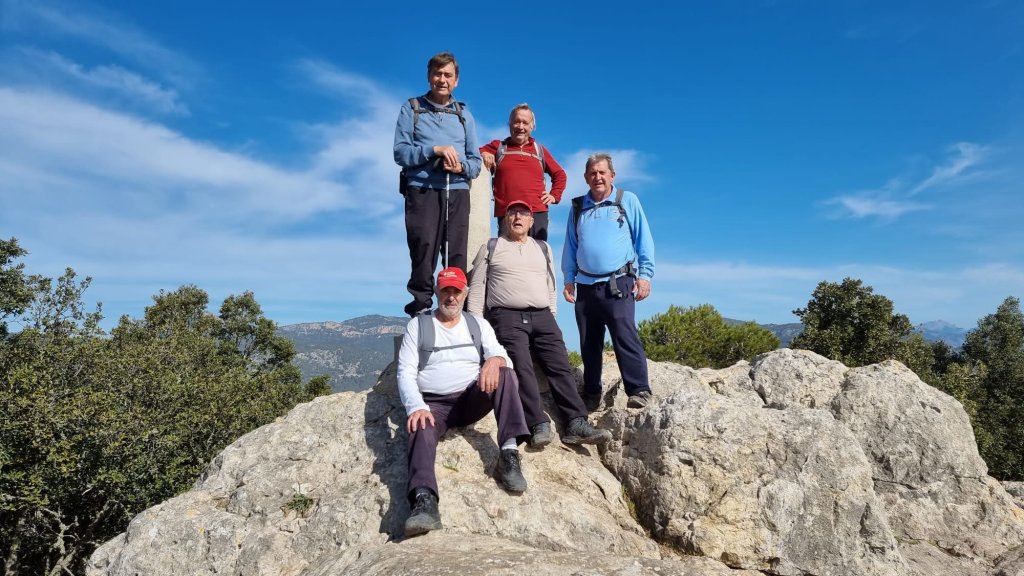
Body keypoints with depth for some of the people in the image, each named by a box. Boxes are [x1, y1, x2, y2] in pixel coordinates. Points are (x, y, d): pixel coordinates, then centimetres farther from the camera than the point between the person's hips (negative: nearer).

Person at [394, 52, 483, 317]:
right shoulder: (412, 109, 11)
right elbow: (401, 152, -2)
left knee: (457, 255, -2)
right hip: (422, 191, -2)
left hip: (457, 193, 3)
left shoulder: (464, 115, 19)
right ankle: (420, 308, 1)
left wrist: (461, 167, -9)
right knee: (424, 252, -7)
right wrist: (435, 149, -14)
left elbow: (476, 162, 13)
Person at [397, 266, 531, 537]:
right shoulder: (417, 325, 7)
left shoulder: (478, 324, 13)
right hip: (432, 404, -1)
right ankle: (424, 501, -53)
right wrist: (417, 407, -20)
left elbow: (501, 355, -3)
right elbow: (405, 372, -2)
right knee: (421, 429, -34)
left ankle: (509, 454, -32)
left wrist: (495, 360, -30)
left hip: (472, 400, 2)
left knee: (505, 373, -25)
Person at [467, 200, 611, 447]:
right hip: (507, 317, -3)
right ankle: (539, 425, -28)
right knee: (522, 368, -22)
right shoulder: (490, 247, 12)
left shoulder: (543, 248, 22)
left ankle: (576, 424, -17)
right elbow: (477, 288, 7)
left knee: (561, 367, -12)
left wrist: (551, 317, 14)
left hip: (542, 316, 4)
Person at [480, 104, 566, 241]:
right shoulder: (497, 147, 15)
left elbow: (559, 174, 27)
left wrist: (555, 195, 13)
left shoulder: (540, 150, 20)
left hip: (537, 213, 1)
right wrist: (482, 154, -8)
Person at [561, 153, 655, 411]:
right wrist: (569, 279, 11)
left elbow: (644, 240, 3)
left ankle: (639, 390, -8)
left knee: (625, 337, -15)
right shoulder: (578, 207, 14)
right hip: (585, 286, 4)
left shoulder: (628, 200, 6)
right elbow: (570, 246, 17)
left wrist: (644, 275, -3)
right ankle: (591, 395, 18)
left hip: (618, 284, -4)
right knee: (589, 344, 8)